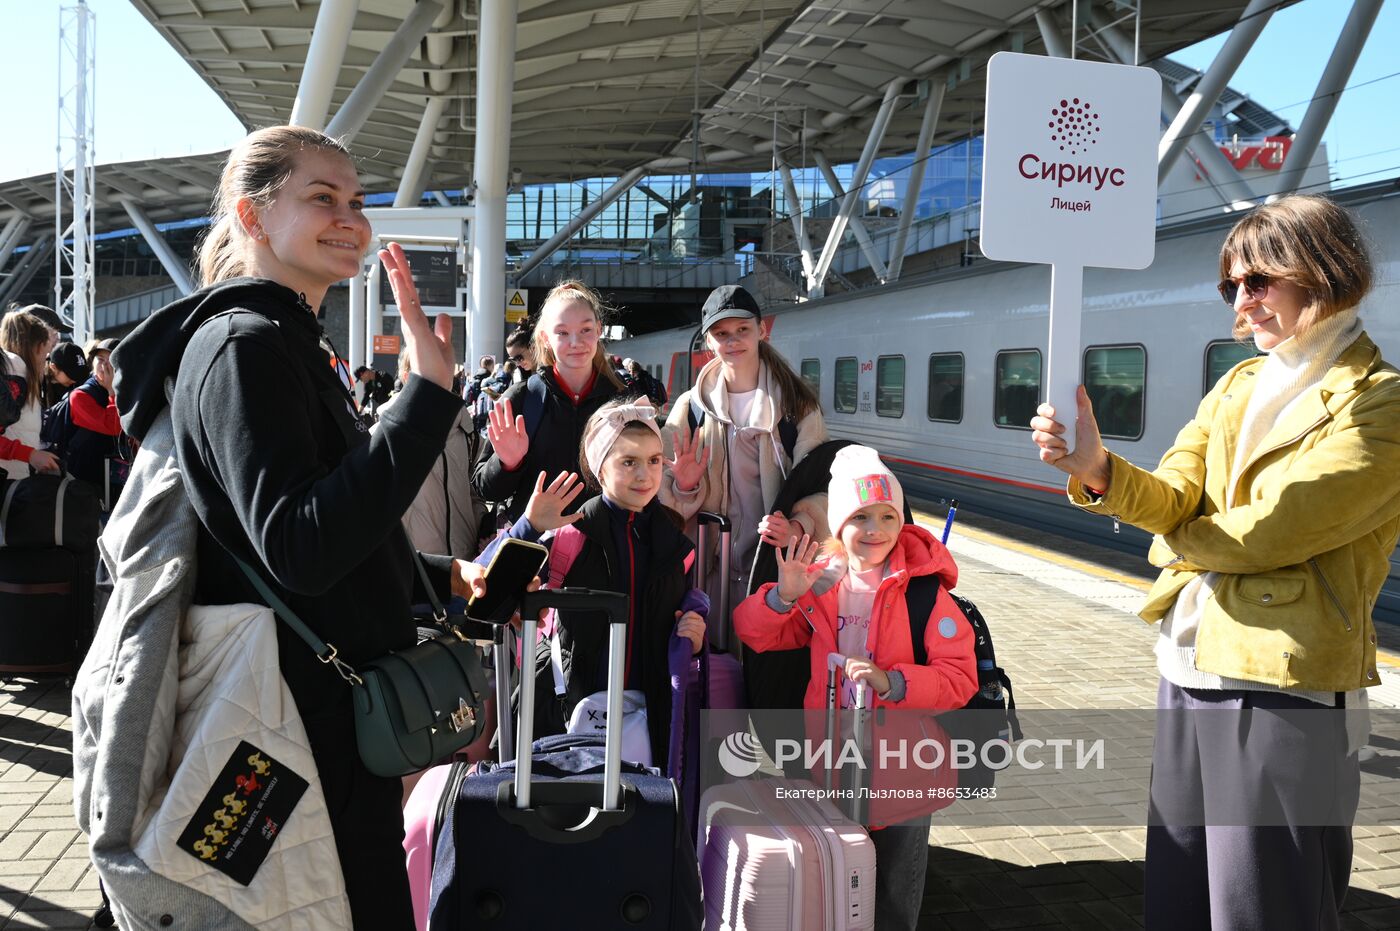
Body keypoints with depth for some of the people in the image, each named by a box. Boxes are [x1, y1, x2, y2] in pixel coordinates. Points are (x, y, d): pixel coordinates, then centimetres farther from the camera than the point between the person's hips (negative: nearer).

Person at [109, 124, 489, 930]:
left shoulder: (286, 344, 15)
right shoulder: (244, 345, -16)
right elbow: (301, 551, -29)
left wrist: (442, 574, 10)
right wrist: (430, 391, -31)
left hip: (338, 712, 10)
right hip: (304, 733, -10)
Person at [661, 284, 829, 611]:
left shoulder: (798, 405, 1)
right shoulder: (689, 408, 6)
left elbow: (817, 484, -6)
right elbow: (666, 497, 7)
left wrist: (798, 528, -25)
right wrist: (685, 487, -15)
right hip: (709, 569, 1)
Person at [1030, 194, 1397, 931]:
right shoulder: (1237, 385, 11)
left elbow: (1264, 531, -19)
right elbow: (1174, 497, -2)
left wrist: (1176, 542, -2)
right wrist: (1095, 468, -21)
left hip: (1283, 685, -7)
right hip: (1188, 669, 7)